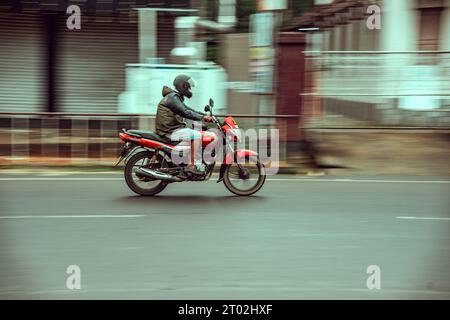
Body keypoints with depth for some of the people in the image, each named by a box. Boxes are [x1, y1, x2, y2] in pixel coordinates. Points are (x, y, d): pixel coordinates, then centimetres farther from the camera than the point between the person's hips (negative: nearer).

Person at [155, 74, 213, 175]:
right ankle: (193, 165, -21)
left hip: (175, 128, 11)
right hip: (170, 131, -11)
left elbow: (188, 110, 22)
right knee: (197, 136, -19)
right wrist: (202, 117, -24)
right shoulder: (172, 97, -13)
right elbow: (185, 112, -24)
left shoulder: (177, 97, 21)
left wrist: (206, 115, 13)